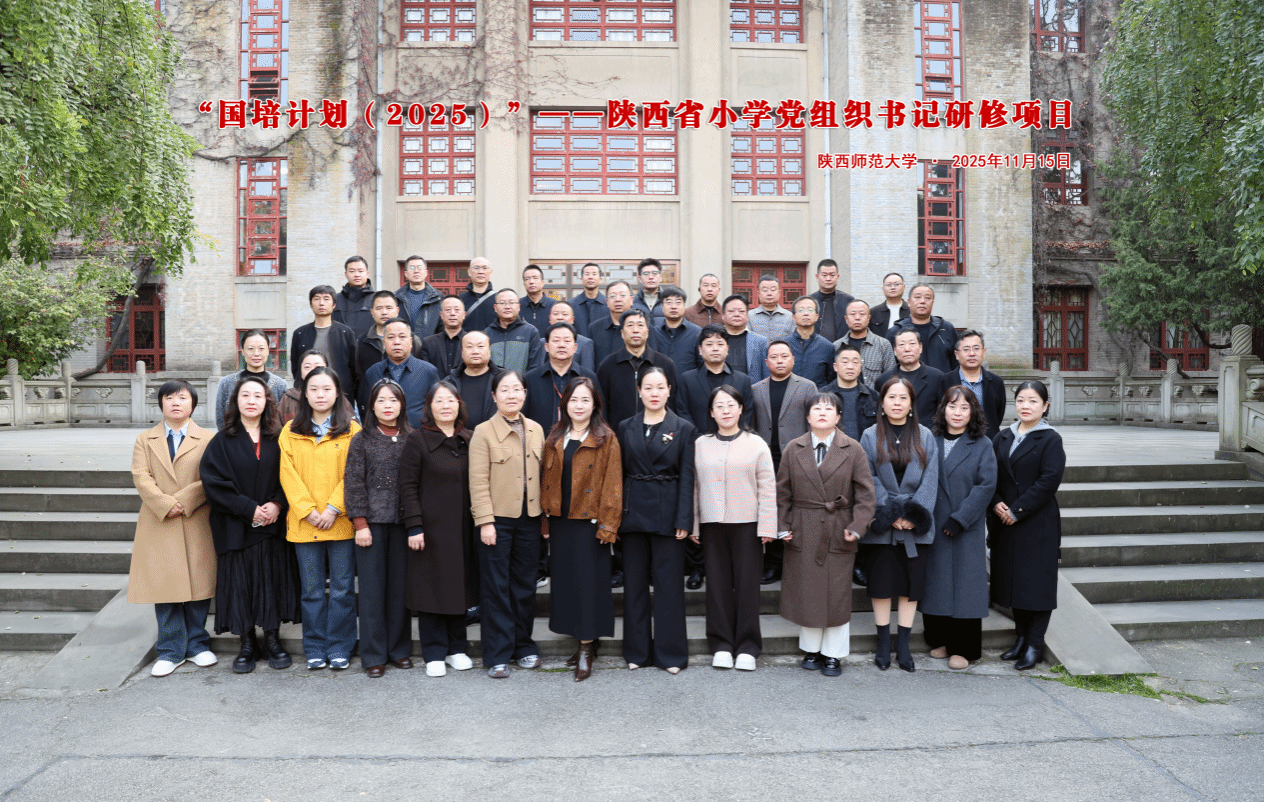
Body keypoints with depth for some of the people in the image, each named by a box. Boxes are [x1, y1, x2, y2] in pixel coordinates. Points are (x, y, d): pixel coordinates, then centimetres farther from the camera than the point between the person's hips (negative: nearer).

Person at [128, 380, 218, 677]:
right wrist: (166, 505, -15)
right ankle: (171, 650, 13)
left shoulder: (208, 440, 7)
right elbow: (141, 478, -1)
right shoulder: (145, 440, 12)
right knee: (164, 587, 3)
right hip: (158, 527, 1)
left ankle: (197, 644, 18)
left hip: (197, 525, -1)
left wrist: (183, 502, -15)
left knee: (198, 585, 4)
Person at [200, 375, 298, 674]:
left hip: (273, 524, 1)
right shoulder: (222, 441, 2)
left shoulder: (277, 439, 6)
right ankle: (247, 643, 15)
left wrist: (277, 504, -13)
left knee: (272, 579, 3)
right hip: (236, 526, -1)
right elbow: (213, 481, -6)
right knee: (240, 580, 2)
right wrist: (249, 509, -13)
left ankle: (272, 640, 16)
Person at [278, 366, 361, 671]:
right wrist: (308, 510, -9)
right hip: (304, 524, 2)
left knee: (342, 589, 4)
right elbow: (288, 475, 2)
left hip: (341, 522, -1)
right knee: (312, 590, 8)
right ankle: (315, 649, 19)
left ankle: (339, 648, 15)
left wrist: (333, 508, -13)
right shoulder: (290, 431, 8)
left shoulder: (351, 430, 3)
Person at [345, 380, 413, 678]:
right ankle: (374, 655, 12)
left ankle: (399, 649, 20)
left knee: (400, 586, 7)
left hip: (402, 522, 2)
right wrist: (360, 524, -7)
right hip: (371, 521, -1)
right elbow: (353, 484, 0)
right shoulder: (361, 441, 3)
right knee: (372, 588, 2)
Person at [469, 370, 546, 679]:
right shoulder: (483, 432, -5)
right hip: (498, 519, -4)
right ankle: (497, 655, 11)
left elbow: (541, 475, 12)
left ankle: (523, 646, 26)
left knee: (525, 584, 12)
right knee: (496, 587, 3)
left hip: (529, 519, 4)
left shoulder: (536, 430, 9)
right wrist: (485, 521, -13)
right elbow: (478, 482, -8)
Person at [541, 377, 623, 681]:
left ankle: (586, 647, 7)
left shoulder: (606, 439, -4)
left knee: (589, 581, -2)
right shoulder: (555, 438, 11)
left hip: (589, 521, -5)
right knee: (564, 580, 9)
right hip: (559, 521, 5)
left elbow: (612, 484, -7)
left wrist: (607, 526, -12)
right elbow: (547, 478, 12)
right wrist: (544, 519, 5)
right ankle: (580, 638, 21)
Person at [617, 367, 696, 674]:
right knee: (634, 582, 9)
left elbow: (686, 477, -3)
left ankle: (670, 652, 14)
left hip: (667, 513, -3)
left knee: (668, 582, 2)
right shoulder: (626, 428, 8)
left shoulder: (684, 429, 1)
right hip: (633, 511, 3)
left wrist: (684, 520, -10)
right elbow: (620, 473, 8)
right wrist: (616, 516, 2)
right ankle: (637, 650, 21)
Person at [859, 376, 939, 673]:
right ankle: (884, 643, 15)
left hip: (915, 525, 1)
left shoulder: (925, 437, 7)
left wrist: (914, 514, -11)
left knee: (911, 584, 4)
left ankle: (903, 645, 15)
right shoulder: (870, 436, 4)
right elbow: (869, 480, -2)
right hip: (882, 525, -1)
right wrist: (890, 514, -11)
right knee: (881, 583, 2)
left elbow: (930, 480, 1)